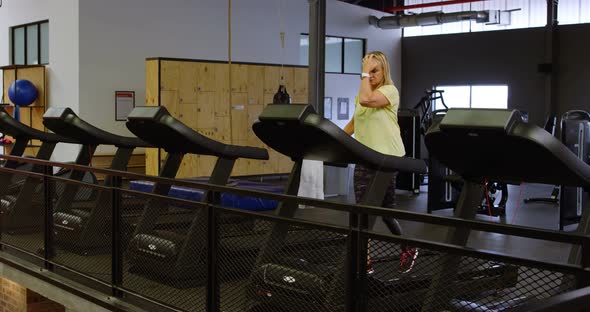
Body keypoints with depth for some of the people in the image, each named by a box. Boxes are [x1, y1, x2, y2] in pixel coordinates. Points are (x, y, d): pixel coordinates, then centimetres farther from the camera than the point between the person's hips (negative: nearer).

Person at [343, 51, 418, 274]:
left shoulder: (390, 91, -8)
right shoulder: (361, 95, 15)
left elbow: (366, 100, -27)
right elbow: (355, 121, 25)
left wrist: (366, 73, -18)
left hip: (386, 158, -7)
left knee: (385, 208, 1)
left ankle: (408, 249, 24)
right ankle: (364, 260, 8)